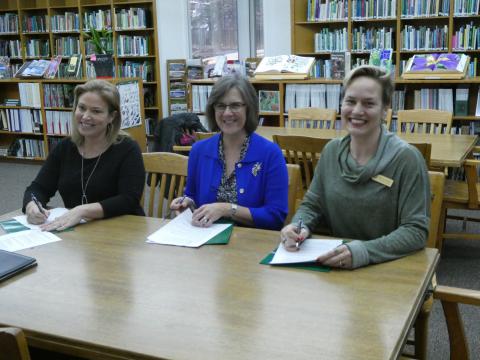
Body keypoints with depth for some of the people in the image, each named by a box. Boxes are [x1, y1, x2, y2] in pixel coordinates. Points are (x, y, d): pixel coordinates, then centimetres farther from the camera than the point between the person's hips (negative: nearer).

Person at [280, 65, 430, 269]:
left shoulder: (406, 158, -12)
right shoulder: (331, 151, 3)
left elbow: (416, 230, -15)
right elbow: (312, 205, 10)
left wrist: (364, 252, -29)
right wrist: (299, 226, -12)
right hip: (334, 268, 3)